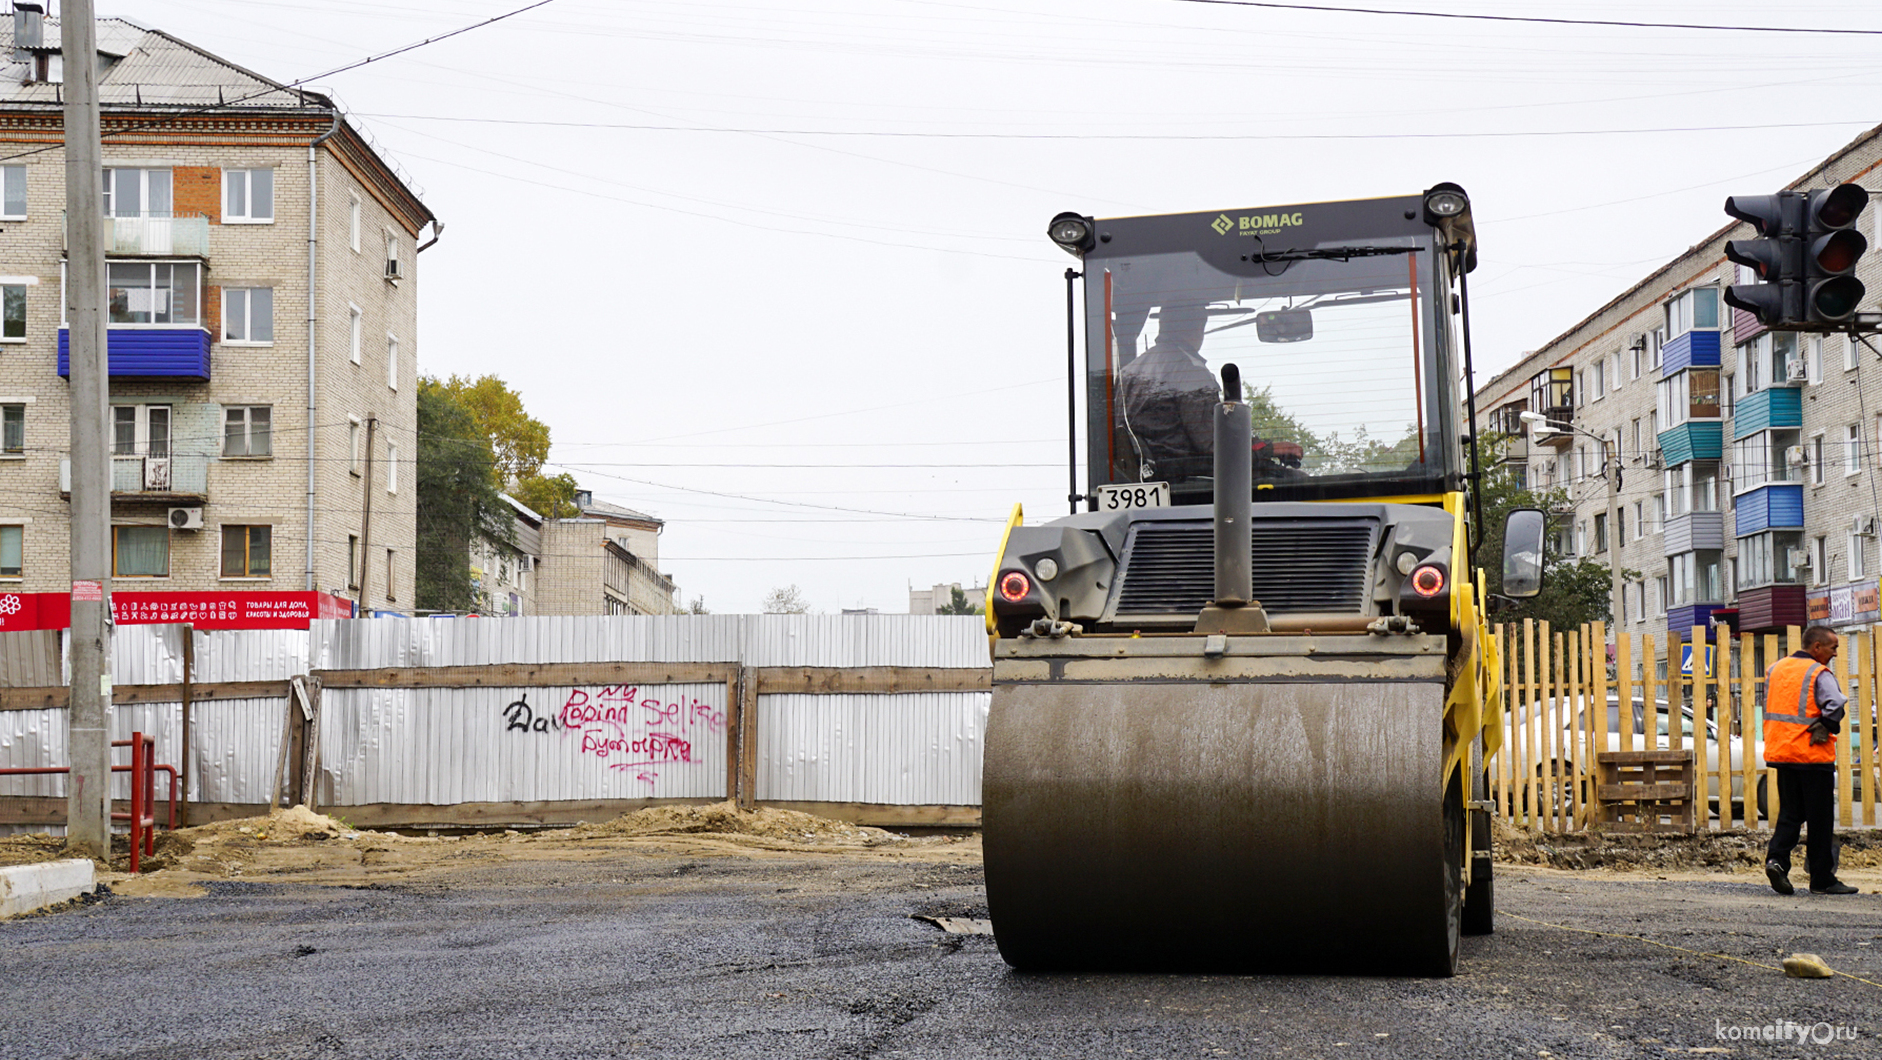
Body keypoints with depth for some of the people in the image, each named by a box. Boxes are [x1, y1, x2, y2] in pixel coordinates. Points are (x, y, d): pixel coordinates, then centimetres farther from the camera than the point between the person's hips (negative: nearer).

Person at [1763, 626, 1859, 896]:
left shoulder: (1775, 669, 11)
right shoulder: (1819, 674, -11)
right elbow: (1835, 705, -27)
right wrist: (1825, 729, -11)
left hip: (1781, 752, 6)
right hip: (1813, 755, -6)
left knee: (1789, 812, 14)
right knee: (1820, 817, 3)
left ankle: (1776, 858, -8)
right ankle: (1822, 879, 7)